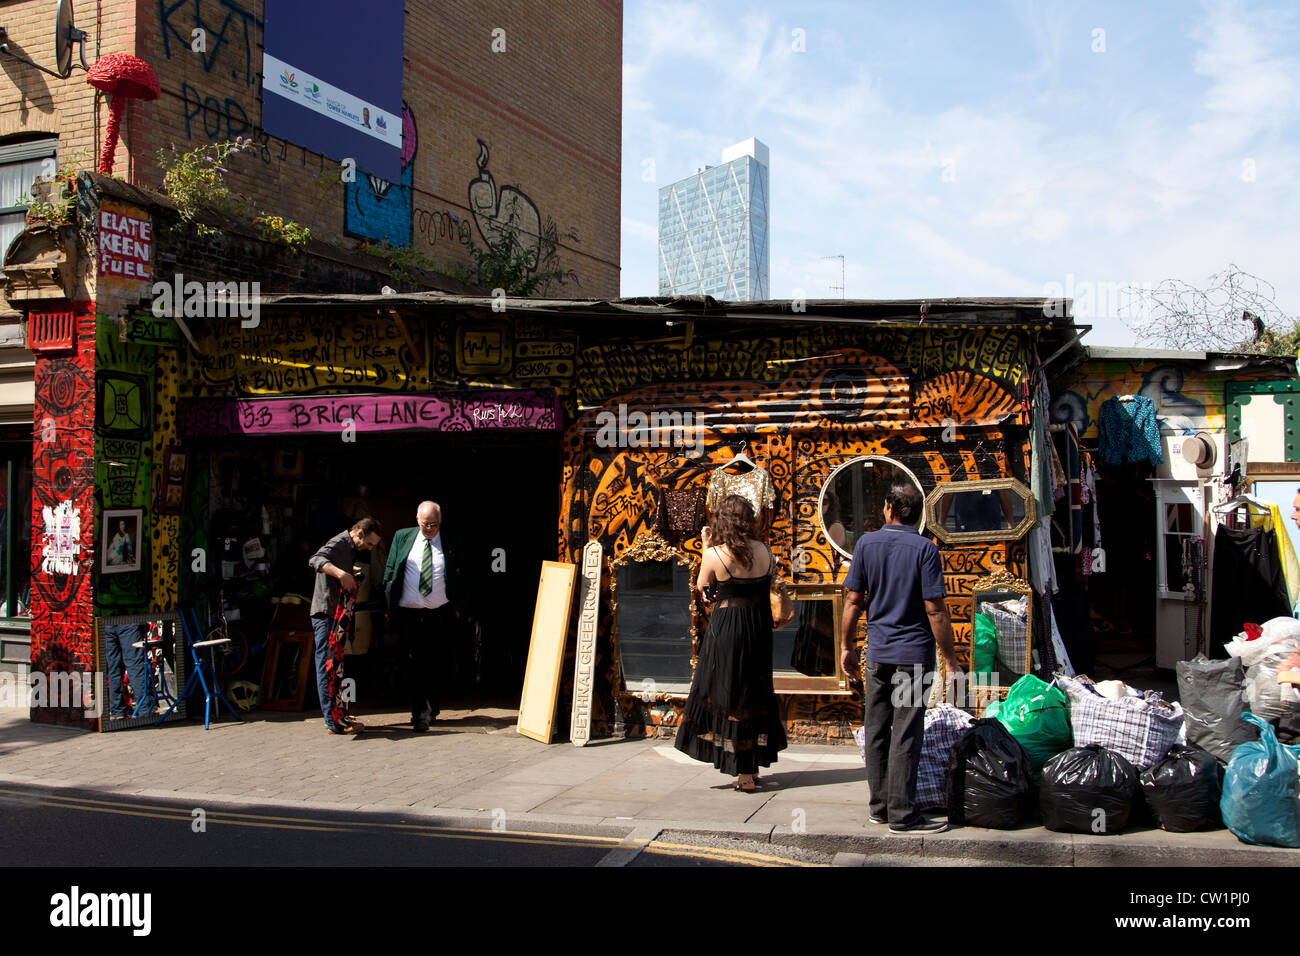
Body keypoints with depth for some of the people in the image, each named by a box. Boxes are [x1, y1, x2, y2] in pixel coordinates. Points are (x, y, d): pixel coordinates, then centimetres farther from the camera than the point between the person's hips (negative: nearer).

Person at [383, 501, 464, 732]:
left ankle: (430, 709, 24)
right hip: (408, 615, 0)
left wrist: (456, 609, 4)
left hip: (440, 616, 0)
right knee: (414, 665, -2)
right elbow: (390, 572, 10)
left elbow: (459, 581, 10)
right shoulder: (402, 537, 7)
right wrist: (389, 606, 6)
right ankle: (420, 714, 5)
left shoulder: (451, 545, 4)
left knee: (434, 665, 5)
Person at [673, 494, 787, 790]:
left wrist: (706, 546, 10)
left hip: (726, 628, -4)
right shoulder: (764, 551, -2)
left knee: (729, 695, 4)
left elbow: (702, 587, 4)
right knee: (754, 694, 15)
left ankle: (745, 774, 6)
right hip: (758, 629, 4)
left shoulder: (715, 554, -13)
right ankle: (752, 767, 24)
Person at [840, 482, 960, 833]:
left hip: (877, 653, 4)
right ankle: (902, 814, 3)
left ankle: (879, 806, 20)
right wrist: (951, 660, -5)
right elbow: (935, 611, -12)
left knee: (876, 732, 11)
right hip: (914, 653, -4)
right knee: (905, 737, -1)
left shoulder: (866, 543, 1)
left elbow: (853, 600, 3)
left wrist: (846, 646, 13)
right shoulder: (924, 548, -9)